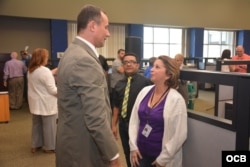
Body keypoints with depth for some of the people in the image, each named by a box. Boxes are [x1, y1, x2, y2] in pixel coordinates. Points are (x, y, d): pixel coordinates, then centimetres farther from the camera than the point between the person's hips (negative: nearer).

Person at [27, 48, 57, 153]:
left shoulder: (30, 71, 6)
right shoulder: (44, 71, -21)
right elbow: (52, 90, -20)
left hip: (35, 103, 8)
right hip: (46, 103, -8)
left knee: (36, 124, 18)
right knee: (49, 125, 5)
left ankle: (35, 145, 29)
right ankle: (49, 147, 16)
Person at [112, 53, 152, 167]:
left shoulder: (145, 82, -13)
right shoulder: (119, 84, 2)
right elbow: (116, 106, 7)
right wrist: (114, 125, 6)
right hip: (123, 125, 4)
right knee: (128, 154, 19)